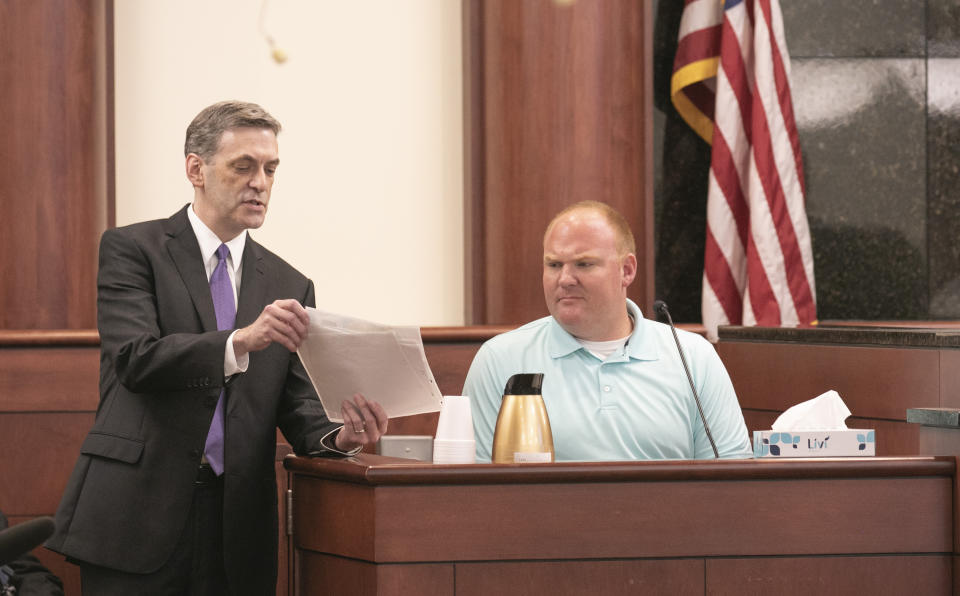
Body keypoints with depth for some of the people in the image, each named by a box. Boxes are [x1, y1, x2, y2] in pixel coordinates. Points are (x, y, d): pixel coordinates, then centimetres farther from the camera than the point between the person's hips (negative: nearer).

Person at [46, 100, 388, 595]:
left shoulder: (289, 287, 15)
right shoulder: (132, 249, 2)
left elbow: (297, 403, 9)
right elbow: (135, 359, -13)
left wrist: (337, 437, -14)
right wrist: (240, 342, -27)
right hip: (139, 517, -4)